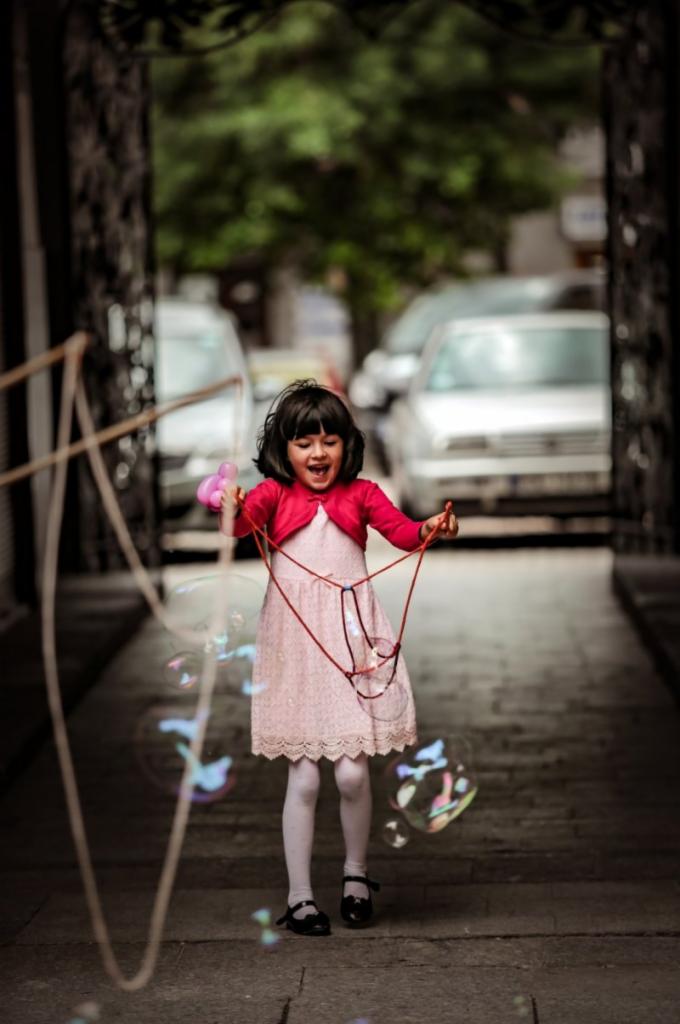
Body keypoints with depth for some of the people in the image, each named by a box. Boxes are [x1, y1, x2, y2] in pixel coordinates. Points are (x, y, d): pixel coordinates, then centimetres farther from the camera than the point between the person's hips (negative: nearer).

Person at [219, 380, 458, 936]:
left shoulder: (361, 494, 5)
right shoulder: (274, 494, 2)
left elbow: (403, 532, -9)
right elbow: (243, 517, -18)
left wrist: (432, 528, -30)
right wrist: (230, 509, -41)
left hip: (352, 637, 1)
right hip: (294, 641, -1)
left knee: (353, 772, -3)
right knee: (303, 777, 1)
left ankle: (357, 871, 23)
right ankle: (300, 896, 12)